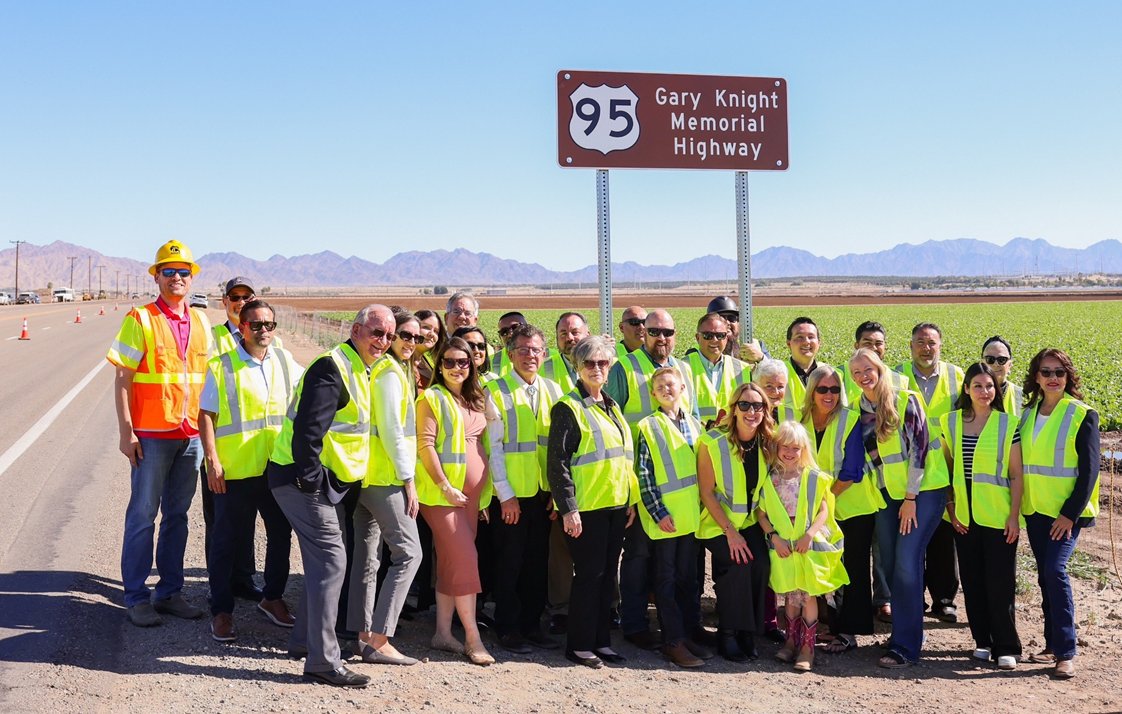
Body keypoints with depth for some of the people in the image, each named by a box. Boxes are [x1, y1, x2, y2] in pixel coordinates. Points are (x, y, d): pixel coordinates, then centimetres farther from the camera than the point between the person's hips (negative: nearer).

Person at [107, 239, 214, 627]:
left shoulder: (201, 322, 10)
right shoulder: (140, 319, -5)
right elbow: (122, 379, -7)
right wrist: (126, 431, -13)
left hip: (191, 436, 5)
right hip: (152, 435, -5)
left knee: (177, 515, 11)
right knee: (143, 515, 1)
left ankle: (169, 592, 20)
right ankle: (137, 598, 9)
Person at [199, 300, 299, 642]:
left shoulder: (285, 361, 7)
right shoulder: (222, 366, -5)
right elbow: (206, 415, -6)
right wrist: (212, 460, -14)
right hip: (235, 470, -5)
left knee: (281, 534, 15)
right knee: (229, 540, 4)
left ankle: (273, 597, 34)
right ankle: (221, 611, 17)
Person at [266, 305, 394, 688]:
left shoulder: (360, 370, 14)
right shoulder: (332, 368, -19)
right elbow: (307, 431, -26)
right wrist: (310, 481, -23)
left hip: (329, 481, 10)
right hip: (305, 479, -10)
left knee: (327, 560, 17)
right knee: (330, 560, -11)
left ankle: (305, 639, 30)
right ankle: (322, 660, -6)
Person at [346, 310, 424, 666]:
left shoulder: (375, 369, 16)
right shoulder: (390, 372, -12)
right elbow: (392, 430, -16)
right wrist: (408, 479, -13)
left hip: (364, 475, 10)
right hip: (384, 476, -10)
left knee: (367, 555, 12)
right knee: (408, 552, -8)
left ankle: (364, 634, 18)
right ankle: (378, 640, -11)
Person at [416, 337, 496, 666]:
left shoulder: (474, 400, 15)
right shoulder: (432, 398, -5)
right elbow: (425, 445, -12)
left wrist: (482, 493, 16)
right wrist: (445, 486, -16)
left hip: (470, 493, 7)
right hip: (441, 491, -7)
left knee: (451, 561, 9)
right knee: (465, 557, -11)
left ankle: (443, 633, 15)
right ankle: (472, 637, -6)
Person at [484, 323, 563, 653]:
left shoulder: (552, 390, 8)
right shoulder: (496, 391, -6)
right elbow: (494, 447, -9)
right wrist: (506, 494, -12)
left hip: (543, 490, 4)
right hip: (510, 492, -4)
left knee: (538, 560, 10)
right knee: (510, 561, 3)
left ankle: (532, 624, 22)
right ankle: (508, 629, 15)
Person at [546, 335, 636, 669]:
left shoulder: (612, 406, 15)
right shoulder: (568, 408, -8)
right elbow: (557, 463, -12)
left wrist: (631, 500, 15)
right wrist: (568, 509, -17)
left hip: (615, 504, 7)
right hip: (585, 507, -7)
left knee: (607, 574, 11)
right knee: (589, 575, -2)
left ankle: (601, 641, 21)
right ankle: (580, 645, 9)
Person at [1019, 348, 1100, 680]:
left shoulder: (1082, 415, -7)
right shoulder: (1028, 414, 8)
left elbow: (1089, 470, -10)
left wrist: (1071, 513, -15)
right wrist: (1020, 507, 8)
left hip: (1066, 511, -5)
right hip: (1035, 509, 5)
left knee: (1055, 570, -17)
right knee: (1046, 575, 9)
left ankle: (1066, 652, -10)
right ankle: (1053, 644, 19)